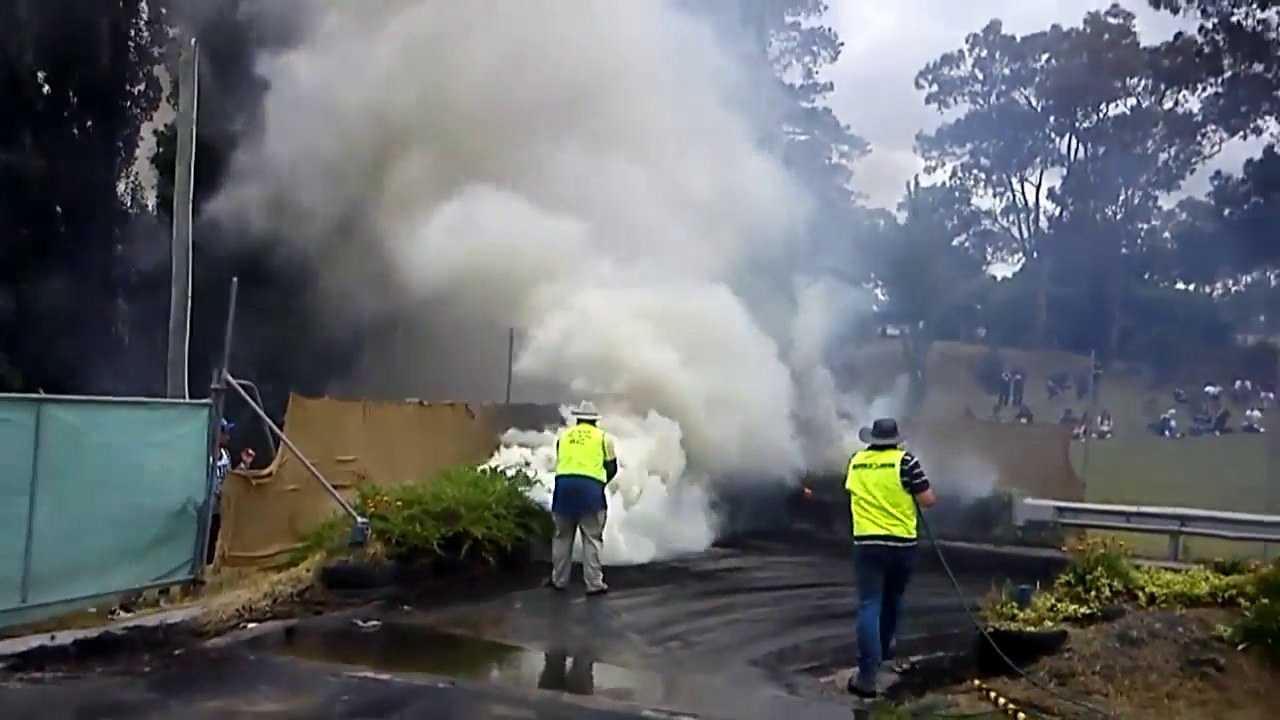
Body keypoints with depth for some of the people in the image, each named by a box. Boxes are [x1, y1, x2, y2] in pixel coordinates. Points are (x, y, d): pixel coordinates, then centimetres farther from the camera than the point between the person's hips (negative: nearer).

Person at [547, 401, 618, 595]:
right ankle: (594, 583, 2)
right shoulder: (603, 437, 11)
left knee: (563, 536, 14)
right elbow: (612, 468, 13)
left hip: (565, 485, 3)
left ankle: (559, 580, 21)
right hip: (590, 487, -3)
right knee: (592, 538, 2)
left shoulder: (563, 435, 18)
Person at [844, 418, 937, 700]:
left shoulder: (856, 462, 6)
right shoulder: (905, 461, -7)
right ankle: (884, 648, 44)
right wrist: (911, 493, 12)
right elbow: (928, 500, -7)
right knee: (892, 601, 23)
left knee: (869, 606, -3)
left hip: (867, 544, 0)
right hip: (902, 544, 0)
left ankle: (867, 676, -10)